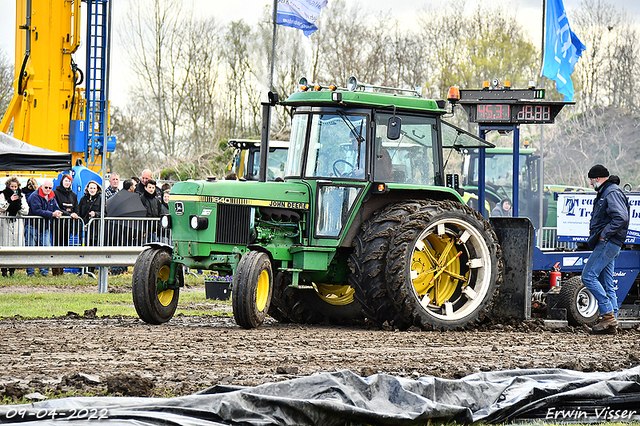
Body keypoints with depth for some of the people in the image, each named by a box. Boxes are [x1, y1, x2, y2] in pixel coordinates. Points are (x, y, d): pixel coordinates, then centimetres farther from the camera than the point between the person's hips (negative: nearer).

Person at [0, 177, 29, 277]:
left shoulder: (21, 196, 12)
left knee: (16, 245, -2)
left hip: (17, 223, 2)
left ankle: (12, 270, 4)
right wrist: (9, 200, -15)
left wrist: (20, 202, -10)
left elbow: (25, 211, 5)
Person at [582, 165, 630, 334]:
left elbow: (621, 218, -25)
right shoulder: (605, 192, 20)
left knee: (589, 276, -14)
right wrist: (597, 236, 15)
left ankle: (608, 314, -15)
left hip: (608, 243, -11)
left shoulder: (612, 193, -13)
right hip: (606, 244, 11)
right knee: (607, 284, 8)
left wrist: (604, 234, -19)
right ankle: (611, 324, 7)